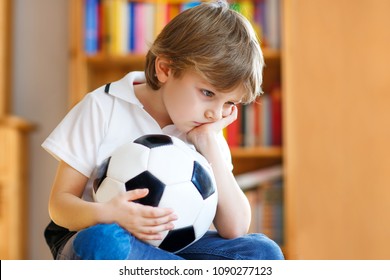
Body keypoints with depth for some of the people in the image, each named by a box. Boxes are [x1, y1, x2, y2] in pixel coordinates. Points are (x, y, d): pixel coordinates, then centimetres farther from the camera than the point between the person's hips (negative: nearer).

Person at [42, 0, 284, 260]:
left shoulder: (206, 132, -1)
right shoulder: (103, 108, -11)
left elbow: (235, 229, -11)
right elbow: (60, 203, -11)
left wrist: (208, 141, -17)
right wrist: (107, 214, -33)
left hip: (172, 248, 3)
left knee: (261, 250, -18)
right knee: (103, 241, -39)